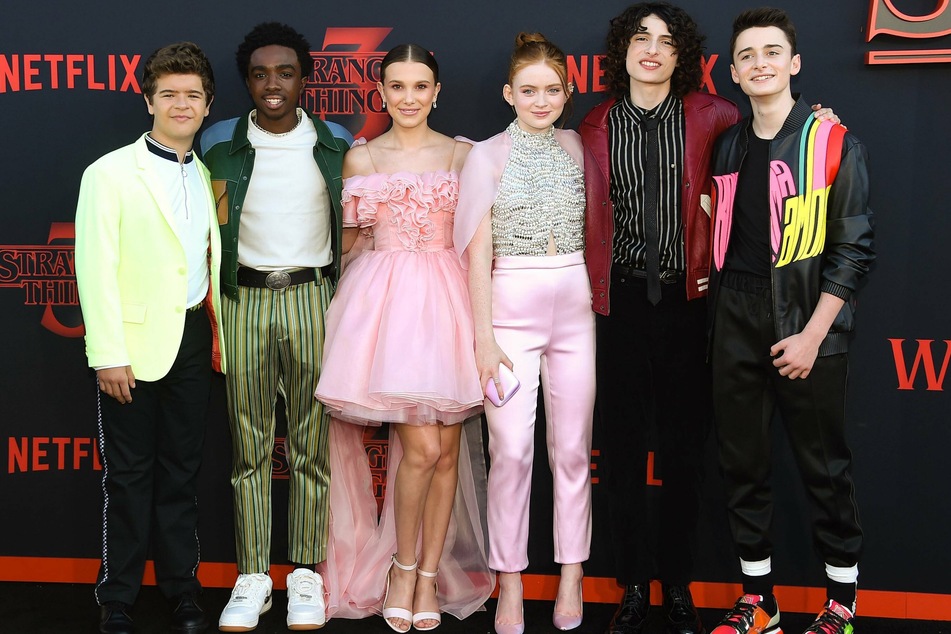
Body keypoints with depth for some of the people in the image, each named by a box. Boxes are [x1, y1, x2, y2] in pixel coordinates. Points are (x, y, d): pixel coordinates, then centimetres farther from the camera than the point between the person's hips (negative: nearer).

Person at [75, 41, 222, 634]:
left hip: (193, 337, 4)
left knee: (183, 470, 11)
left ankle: (183, 586, 22)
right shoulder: (111, 173, -4)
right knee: (129, 473, 3)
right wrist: (109, 354, -15)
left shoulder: (207, 176, 12)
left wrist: (216, 334, 6)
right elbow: (95, 269, -10)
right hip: (135, 342, -4)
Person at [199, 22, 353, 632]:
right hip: (245, 300, 0)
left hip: (314, 297, 0)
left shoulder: (338, 145, 5)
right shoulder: (221, 143, 5)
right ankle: (252, 576, 12)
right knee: (250, 440, 4)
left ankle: (306, 573, 14)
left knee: (314, 441, 3)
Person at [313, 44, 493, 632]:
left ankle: (430, 574, 18)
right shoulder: (361, 158, 7)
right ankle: (402, 565, 11)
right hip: (384, 299, -1)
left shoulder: (464, 155, 6)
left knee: (447, 450, 3)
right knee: (421, 448, -11)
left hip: (446, 297, 2)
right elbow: (350, 242, 16)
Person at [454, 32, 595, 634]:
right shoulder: (488, 156, -2)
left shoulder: (575, 147, 8)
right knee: (511, 451, -2)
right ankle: (511, 584, 11)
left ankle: (571, 578, 18)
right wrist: (484, 337, -8)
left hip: (575, 307, 3)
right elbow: (478, 253, -4)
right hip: (512, 309, -3)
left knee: (572, 449, 7)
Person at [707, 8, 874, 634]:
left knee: (825, 467, 4)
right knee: (742, 464, 9)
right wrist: (718, 317, 7)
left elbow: (855, 248, -8)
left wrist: (812, 335, -14)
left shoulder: (834, 143, -5)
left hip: (804, 325, -5)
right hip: (736, 325, 5)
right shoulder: (729, 147, 11)